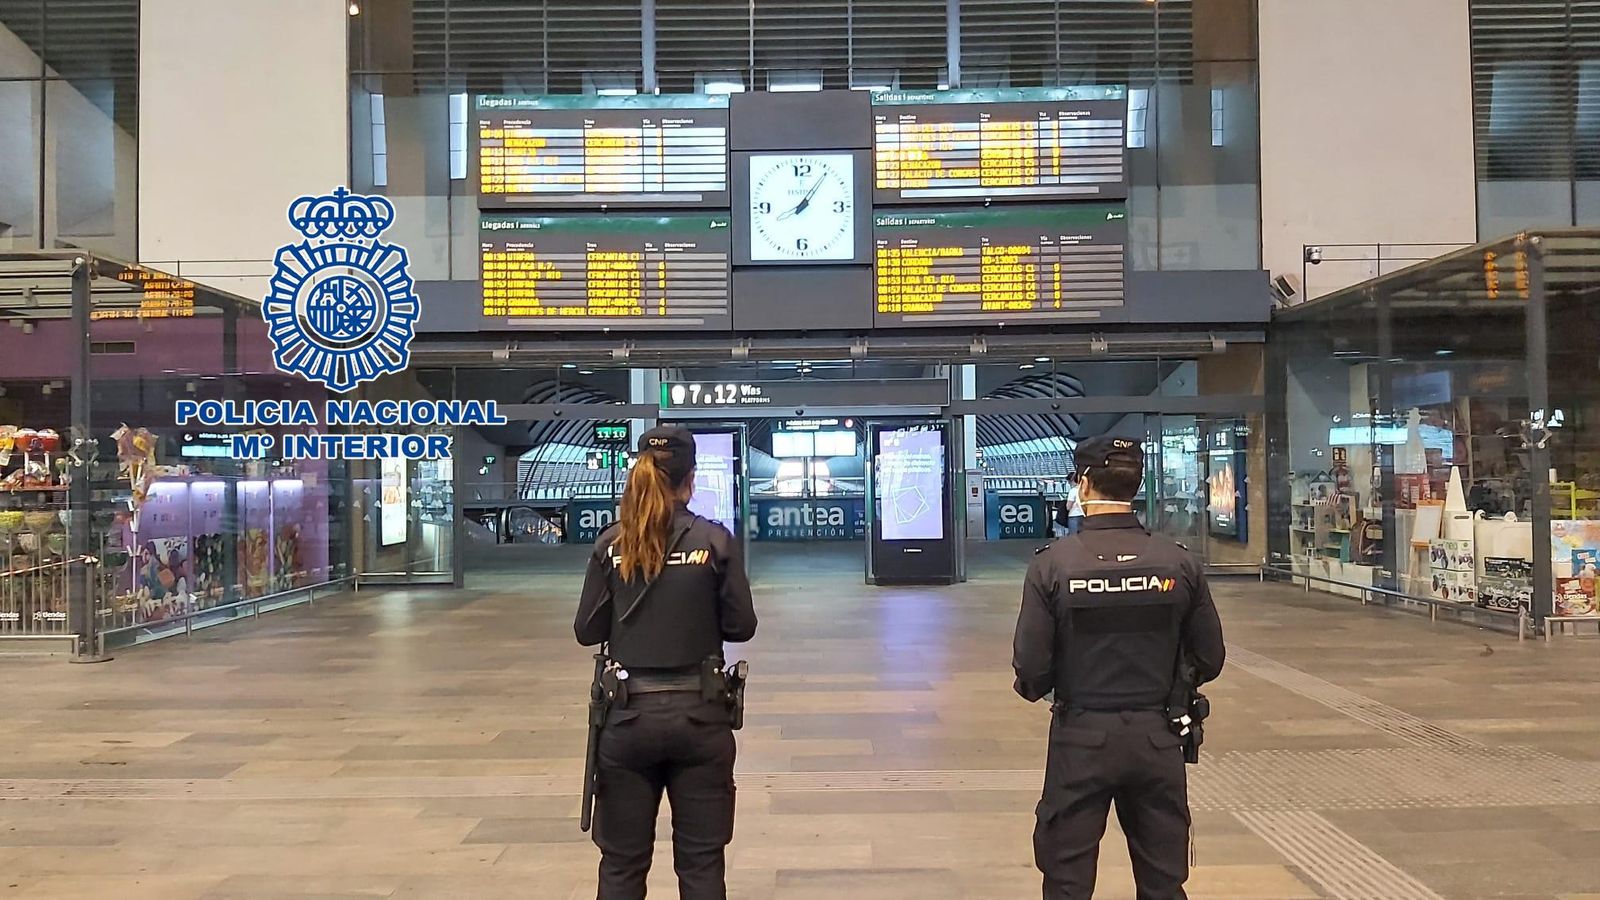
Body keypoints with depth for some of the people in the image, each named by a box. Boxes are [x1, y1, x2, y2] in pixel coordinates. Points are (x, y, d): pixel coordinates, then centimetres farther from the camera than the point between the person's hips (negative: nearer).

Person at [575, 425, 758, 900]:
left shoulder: (611, 543, -3)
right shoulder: (716, 540, -7)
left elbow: (587, 631, 1)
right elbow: (741, 626, -4)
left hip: (629, 715, 1)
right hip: (699, 714, -1)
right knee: (701, 861, 11)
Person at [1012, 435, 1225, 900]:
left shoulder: (1053, 564, -14)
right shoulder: (1179, 562, -6)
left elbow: (1031, 669, -14)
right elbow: (1210, 661, 2)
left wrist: (1035, 688, 9)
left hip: (1081, 737, -2)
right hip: (1157, 736, 3)